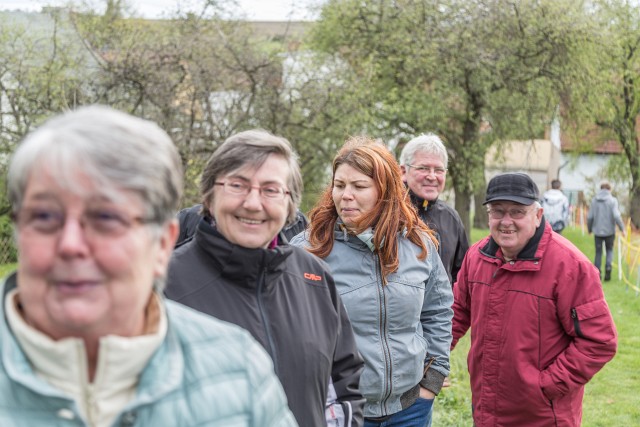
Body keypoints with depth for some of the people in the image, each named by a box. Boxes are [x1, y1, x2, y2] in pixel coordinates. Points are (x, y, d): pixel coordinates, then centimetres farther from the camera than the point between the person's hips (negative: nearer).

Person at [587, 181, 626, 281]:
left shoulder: (594, 200, 0)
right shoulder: (612, 200, -8)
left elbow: (590, 217, 1)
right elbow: (616, 216, -15)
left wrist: (589, 229, 15)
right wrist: (622, 229, -7)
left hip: (597, 231, 2)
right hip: (609, 231, -2)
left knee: (598, 252, 9)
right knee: (609, 250, 14)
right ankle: (608, 266, -7)